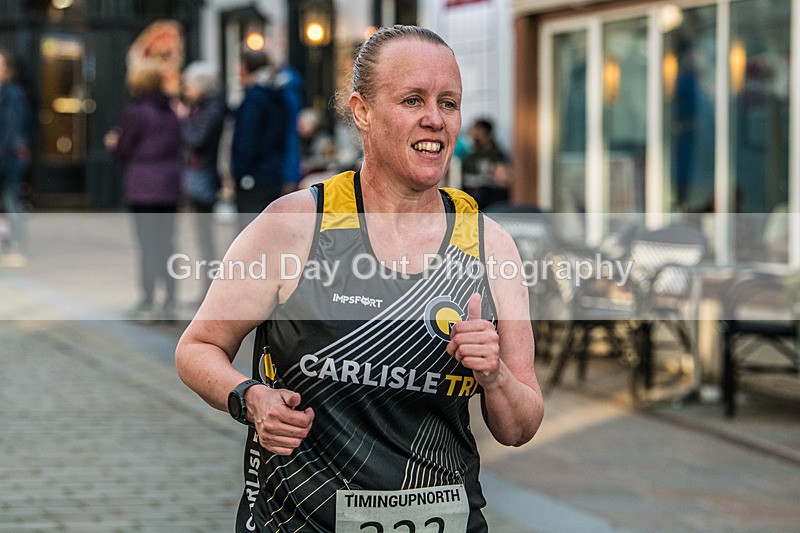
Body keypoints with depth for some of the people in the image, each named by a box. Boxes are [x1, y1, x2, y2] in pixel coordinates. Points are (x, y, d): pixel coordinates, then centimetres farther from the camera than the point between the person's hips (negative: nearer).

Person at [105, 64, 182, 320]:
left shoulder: (135, 113, -10)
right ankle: (170, 301, 11)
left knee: (147, 244, -4)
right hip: (170, 186, 6)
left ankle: (147, 302, -2)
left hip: (143, 188, -6)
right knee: (166, 242, 11)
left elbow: (123, 153, -7)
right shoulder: (171, 113, 10)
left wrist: (114, 143, 16)